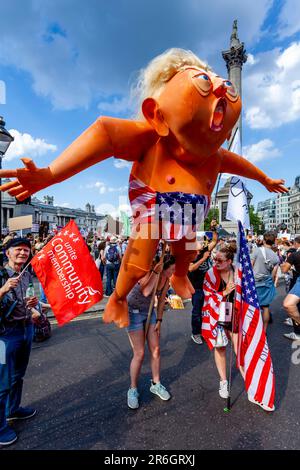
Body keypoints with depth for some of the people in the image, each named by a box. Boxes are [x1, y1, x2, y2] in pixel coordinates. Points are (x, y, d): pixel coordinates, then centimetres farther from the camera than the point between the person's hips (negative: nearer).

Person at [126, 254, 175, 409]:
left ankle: (156, 384, 30)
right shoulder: (147, 273, -27)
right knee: (139, 353, -3)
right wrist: (156, 271, -43)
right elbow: (145, 292, -46)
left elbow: (161, 300, 4)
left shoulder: (166, 280, -8)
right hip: (134, 312, -6)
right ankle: (133, 390, 19)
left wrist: (159, 320, 5)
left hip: (149, 312, 6)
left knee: (156, 350, 8)